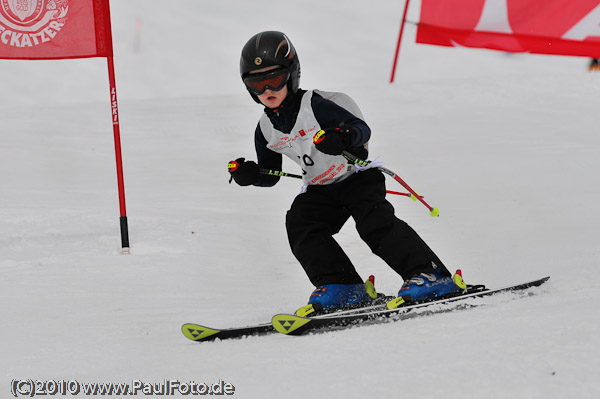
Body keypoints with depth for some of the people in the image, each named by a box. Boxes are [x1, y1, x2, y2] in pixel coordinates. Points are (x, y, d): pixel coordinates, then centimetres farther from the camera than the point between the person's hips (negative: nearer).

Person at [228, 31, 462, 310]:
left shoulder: (315, 106, -20)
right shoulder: (266, 130, -2)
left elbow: (362, 128, -24)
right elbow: (270, 174, 9)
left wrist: (343, 138, -47)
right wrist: (249, 174, -13)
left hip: (356, 175, -6)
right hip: (320, 190, 6)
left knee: (374, 222, -25)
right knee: (299, 225, -16)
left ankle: (429, 274, -24)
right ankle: (342, 286, -12)